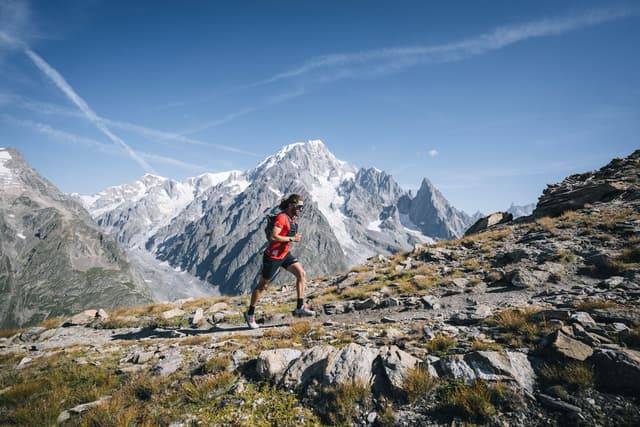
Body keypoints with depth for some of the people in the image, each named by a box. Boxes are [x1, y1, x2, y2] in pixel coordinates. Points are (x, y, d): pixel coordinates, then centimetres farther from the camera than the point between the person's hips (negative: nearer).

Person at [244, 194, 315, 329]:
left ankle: (300, 308, -2)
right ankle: (250, 314, 22)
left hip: (285, 254, 8)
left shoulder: (293, 218, 7)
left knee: (301, 273, -7)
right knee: (262, 285, 5)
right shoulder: (282, 217, -21)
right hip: (272, 256, -8)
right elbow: (273, 237, -30)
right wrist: (292, 239, -23)